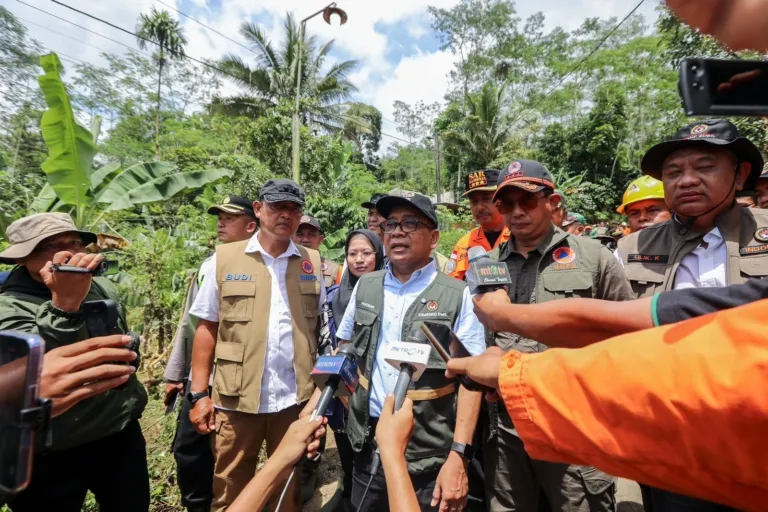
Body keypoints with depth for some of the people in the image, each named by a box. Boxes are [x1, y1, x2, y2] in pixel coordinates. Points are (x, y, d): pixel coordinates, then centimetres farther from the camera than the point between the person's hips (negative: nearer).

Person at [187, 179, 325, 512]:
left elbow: (322, 329, 6)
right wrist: (199, 393, -3)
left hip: (295, 398, 1)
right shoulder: (225, 258, -1)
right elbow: (207, 327, 1)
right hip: (236, 397, -1)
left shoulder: (312, 262, 3)